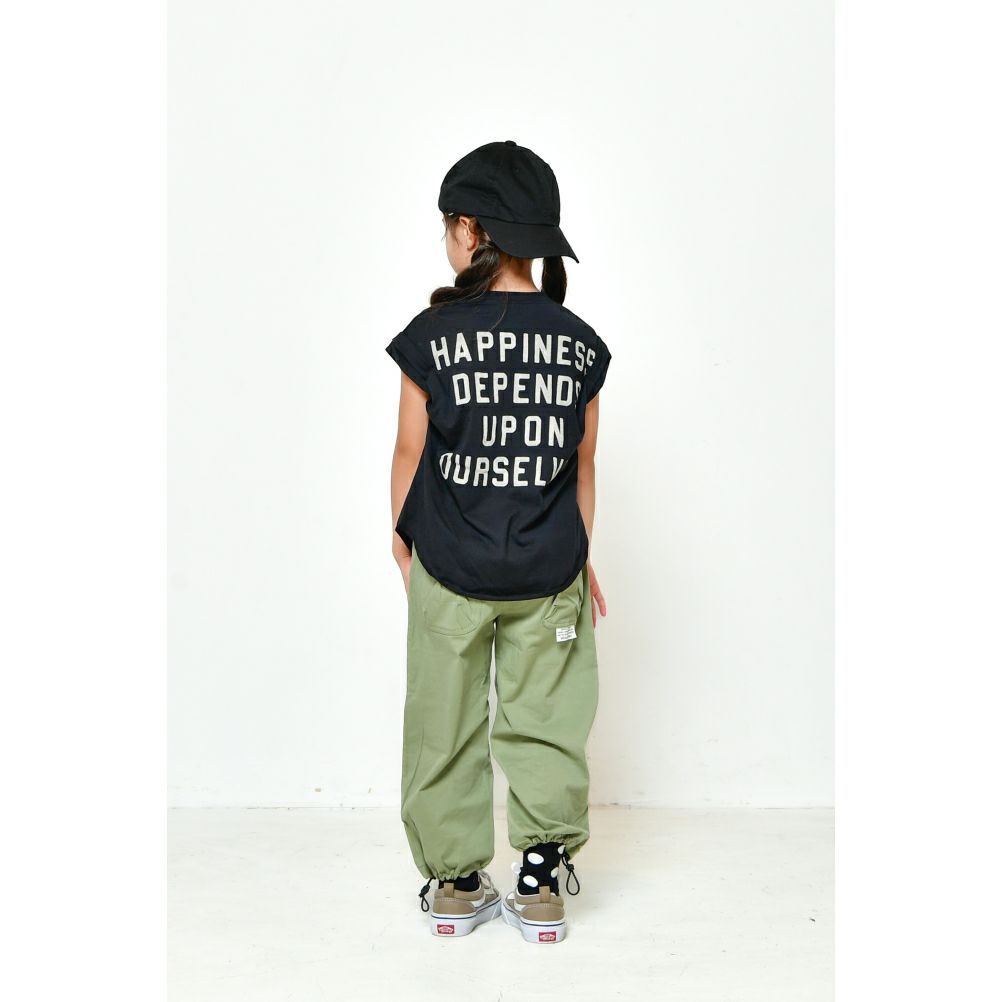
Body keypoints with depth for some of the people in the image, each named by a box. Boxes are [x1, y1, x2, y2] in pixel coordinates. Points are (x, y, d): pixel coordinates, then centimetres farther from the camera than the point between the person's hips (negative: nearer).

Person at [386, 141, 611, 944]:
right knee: (544, 725, 14)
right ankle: (542, 885, 19)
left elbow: (410, 451, -4)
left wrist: (402, 534, 13)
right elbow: (582, 464, 3)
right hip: (548, 573, 2)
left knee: (447, 726, 14)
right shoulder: (579, 342, -4)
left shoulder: (433, 335, -11)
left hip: (449, 569, -1)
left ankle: (456, 884, 24)